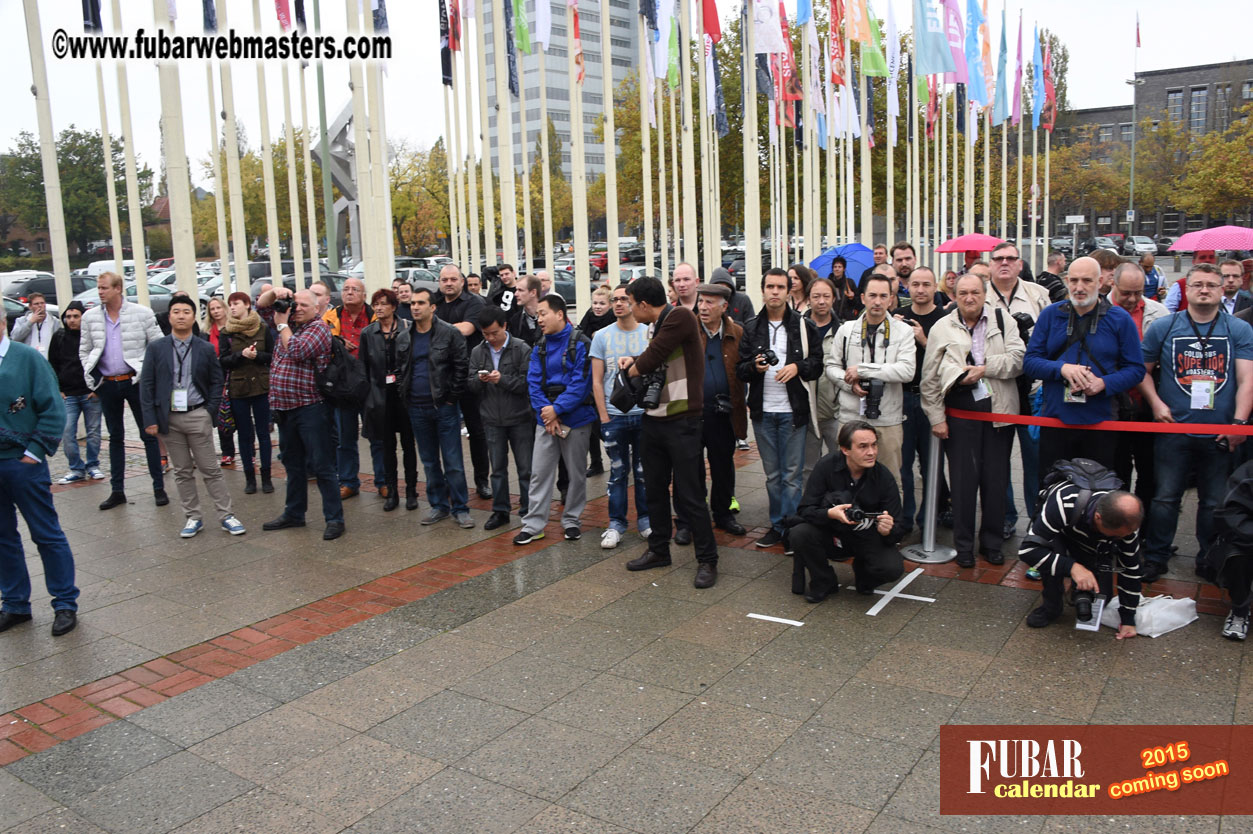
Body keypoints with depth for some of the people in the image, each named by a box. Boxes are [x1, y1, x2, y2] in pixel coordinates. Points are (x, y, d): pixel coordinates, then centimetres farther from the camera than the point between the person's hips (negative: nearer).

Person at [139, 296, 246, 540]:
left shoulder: (206, 349, 3)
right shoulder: (156, 349, 3)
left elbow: (216, 382, 6)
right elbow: (146, 385, 2)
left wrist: (211, 412, -5)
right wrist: (150, 419, -5)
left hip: (197, 416, -1)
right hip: (169, 418, 1)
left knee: (211, 469, 2)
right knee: (182, 472, 9)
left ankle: (225, 515, 9)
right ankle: (193, 517, 18)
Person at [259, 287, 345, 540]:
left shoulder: (319, 328, -8)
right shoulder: (289, 321, 14)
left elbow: (297, 351, -22)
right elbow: (261, 306, 22)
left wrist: (282, 325, -8)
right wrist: (275, 292, 2)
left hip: (311, 408, -8)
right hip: (284, 408, 8)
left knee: (322, 466, -5)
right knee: (293, 464, 18)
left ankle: (334, 519, 1)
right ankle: (293, 514, 30)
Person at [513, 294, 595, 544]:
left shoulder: (580, 344, -9)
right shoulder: (539, 347, 8)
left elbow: (581, 383, -16)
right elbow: (533, 382, 2)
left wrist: (557, 409, -18)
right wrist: (545, 411, -12)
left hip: (575, 418, -4)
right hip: (546, 418, 4)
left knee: (576, 472, 8)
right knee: (539, 472, 3)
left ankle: (571, 521, 22)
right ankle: (533, 524, 8)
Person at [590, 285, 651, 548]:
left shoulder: (650, 334, 2)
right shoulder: (602, 336, 3)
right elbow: (597, 381, 3)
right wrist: (604, 417, -3)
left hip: (645, 414, 0)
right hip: (614, 415, 0)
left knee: (644, 471, 8)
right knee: (618, 472, 6)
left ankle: (645, 519, 22)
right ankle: (616, 523, 15)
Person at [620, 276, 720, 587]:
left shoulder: (680, 317, -14)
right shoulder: (657, 326, 13)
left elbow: (652, 357, -19)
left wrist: (632, 369, 0)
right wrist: (635, 363, -4)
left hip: (681, 421, -9)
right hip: (653, 419, 9)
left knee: (688, 494, -3)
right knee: (655, 489, 16)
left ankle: (707, 559, 9)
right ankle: (658, 550, 31)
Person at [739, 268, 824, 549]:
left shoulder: (804, 326, 1)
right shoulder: (751, 329, 8)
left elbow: (818, 364, 2)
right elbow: (740, 369, 6)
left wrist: (797, 367, -16)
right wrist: (754, 366, -15)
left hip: (793, 410, -3)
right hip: (762, 411, 3)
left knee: (792, 475, 0)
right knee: (772, 474, 12)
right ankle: (778, 525, 22)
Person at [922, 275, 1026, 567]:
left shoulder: (1003, 321, 7)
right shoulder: (942, 328, 6)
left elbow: (1019, 358, -2)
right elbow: (930, 379, 5)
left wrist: (985, 368, -13)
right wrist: (936, 417, 1)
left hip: (998, 411, 1)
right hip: (960, 413, -1)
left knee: (996, 478, 7)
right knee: (963, 479, 1)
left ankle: (992, 542, 22)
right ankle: (964, 545, 14)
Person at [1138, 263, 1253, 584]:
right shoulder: (1163, 327, 4)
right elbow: (1143, 369, 10)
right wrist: (1156, 403, -5)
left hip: (1221, 434, 1)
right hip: (1174, 430, -1)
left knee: (1215, 503, 10)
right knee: (1165, 497, 2)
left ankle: (1210, 561, 26)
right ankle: (1155, 557, 14)